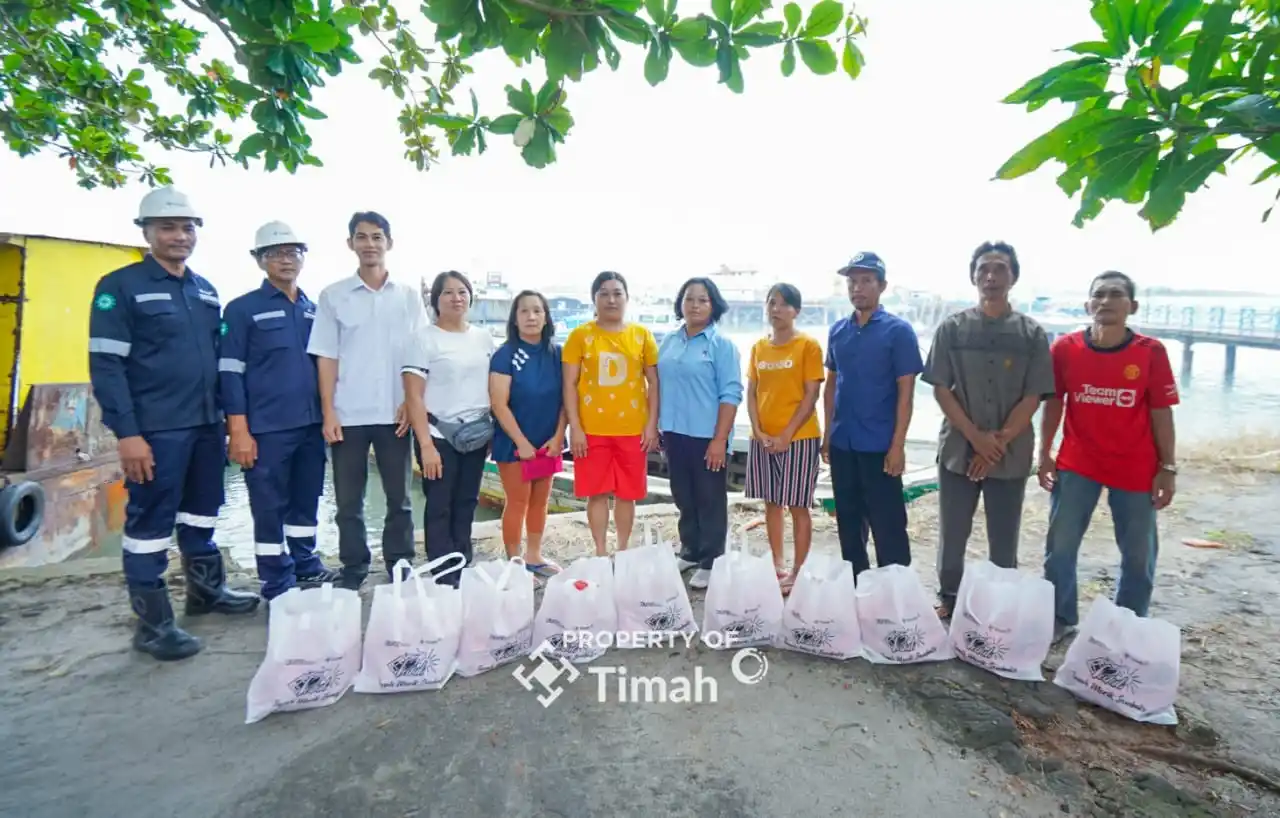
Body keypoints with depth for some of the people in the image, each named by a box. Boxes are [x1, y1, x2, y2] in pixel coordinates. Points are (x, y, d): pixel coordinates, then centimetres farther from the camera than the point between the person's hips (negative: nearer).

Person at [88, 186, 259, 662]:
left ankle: (206, 590, 33)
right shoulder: (121, 287, -5)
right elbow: (106, 364, -11)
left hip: (206, 425, 6)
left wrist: (225, 414, 13)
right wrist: (126, 433, -17)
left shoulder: (206, 291, 14)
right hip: (155, 430, -6)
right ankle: (153, 623, 12)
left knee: (202, 512, 17)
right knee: (150, 521, 2)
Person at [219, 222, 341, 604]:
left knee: (306, 502, 14)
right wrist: (239, 431, -12)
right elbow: (230, 373, -6)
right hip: (267, 428, -4)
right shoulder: (242, 309, -1)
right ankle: (277, 587, 14)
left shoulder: (313, 309, 13)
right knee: (270, 509, 3)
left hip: (311, 424, 5)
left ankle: (307, 568, 29)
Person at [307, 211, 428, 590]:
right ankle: (352, 574, 20)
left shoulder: (409, 295, 6)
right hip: (348, 415, 0)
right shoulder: (333, 295, 4)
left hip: (395, 413, 1)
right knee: (349, 502, 7)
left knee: (399, 498, 8)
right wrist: (328, 413, -5)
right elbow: (326, 358, 2)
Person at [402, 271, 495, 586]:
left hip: (477, 435, 5)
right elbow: (414, 397, -10)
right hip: (440, 436, -4)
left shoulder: (483, 338, 9)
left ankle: (464, 571, 23)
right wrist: (426, 445, -15)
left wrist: (494, 432, 10)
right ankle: (444, 577, 11)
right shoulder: (425, 338, -6)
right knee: (440, 508, 1)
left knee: (466, 505, 11)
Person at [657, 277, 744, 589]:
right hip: (675, 433, 5)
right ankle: (690, 552, 32)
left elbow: (730, 394, -11)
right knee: (684, 498, 16)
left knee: (710, 501, 6)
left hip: (707, 436, -5)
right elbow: (659, 386, 14)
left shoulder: (722, 344, -7)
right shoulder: (669, 342, 9)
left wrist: (720, 439, -16)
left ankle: (710, 562, 17)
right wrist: (655, 426, 10)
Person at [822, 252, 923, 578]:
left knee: (887, 523, 2)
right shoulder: (838, 330, 8)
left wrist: (898, 445, -13)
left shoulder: (898, 331, -7)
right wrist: (827, 433, 9)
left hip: (879, 445, -5)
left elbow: (905, 391, -9)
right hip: (842, 443, 5)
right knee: (848, 519, 15)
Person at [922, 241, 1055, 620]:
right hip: (958, 450, 0)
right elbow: (940, 389, -3)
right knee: (952, 536, 10)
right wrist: (976, 437, -12)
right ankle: (948, 601, 27)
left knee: (1004, 542, 10)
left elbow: (1033, 397, -2)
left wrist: (999, 443, -11)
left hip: (1012, 455, 0)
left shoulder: (1032, 333, 1)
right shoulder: (952, 328, 1)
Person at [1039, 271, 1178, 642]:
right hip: (1077, 463, 1)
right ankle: (1060, 617, 24)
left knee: (1139, 553, 12)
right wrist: (1045, 454, -1)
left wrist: (1168, 468, -4)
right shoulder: (1065, 348, -6)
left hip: (1136, 469, 0)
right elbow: (1053, 402, 2)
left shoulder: (1151, 352, -8)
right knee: (1060, 544, 7)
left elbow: (1161, 413, -4)